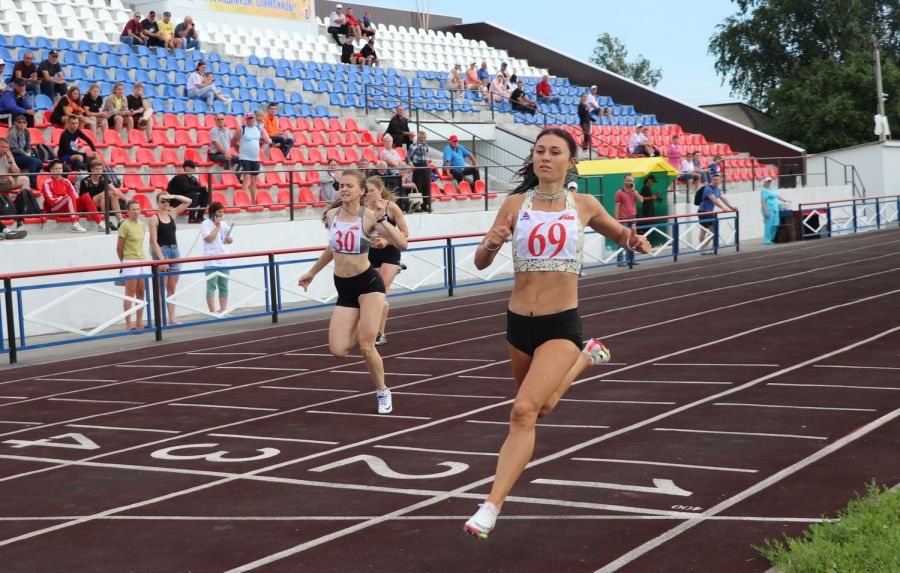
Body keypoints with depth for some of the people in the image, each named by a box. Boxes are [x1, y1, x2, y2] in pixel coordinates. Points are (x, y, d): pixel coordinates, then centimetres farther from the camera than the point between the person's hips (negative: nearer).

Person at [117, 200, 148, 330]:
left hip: (142, 261, 7)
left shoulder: (141, 224, 10)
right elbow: (119, 247, -6)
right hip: (130, 262, -7)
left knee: (141, 293, 9)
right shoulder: (125, 225, -11)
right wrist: (124, 262, 4)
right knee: (130, 294, -5)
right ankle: (128, 325, -3)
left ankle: (139, 323, 15)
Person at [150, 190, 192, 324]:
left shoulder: (172, 214, 9)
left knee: (172, 287, 8)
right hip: (161, 251, -6)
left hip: (174, 251, 6)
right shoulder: (154, 218, -7)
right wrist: (161, 259, -20)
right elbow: (154, 241, -13)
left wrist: (173, 196, -1)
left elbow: (188, 201, 11)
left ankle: (172, 318, 11)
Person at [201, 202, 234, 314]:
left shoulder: (224, 224, 14)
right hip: (211, 262, -7)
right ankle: (213, 312, -11)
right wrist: (217, 226, -12)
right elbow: (209, 238, -17)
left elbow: (229, 239, 24)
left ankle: (223, 310, 14)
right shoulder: (206, 224, -5)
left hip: (223, 261, 7)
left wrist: (229, 239, 1)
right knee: (211, 286, -9)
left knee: (224, 287, 8)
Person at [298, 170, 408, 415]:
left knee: (366, 347, -10)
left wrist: (381, 219, -32)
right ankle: (361, 328, 28)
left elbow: (401, 243, -22)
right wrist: (312, 272, 29)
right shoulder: (332, 215, 2)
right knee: (338, 350, -8)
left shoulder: (368, 216, -12)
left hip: (368, 283, -4)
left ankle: (383, 393, 16)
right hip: (344, 288, 4)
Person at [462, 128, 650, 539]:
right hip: (519, 321, 4)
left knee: (524, 411, -21)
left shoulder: (584, 205, 0)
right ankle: (586, 357, 52)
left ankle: (490, 509, -19)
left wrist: (635, 242, -5)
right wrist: (491, 244, -22)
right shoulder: (516, 204, 0)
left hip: (561, 324, -3)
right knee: (540, 407, 25)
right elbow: (480, 263, 1)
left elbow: (618, 234, 18)